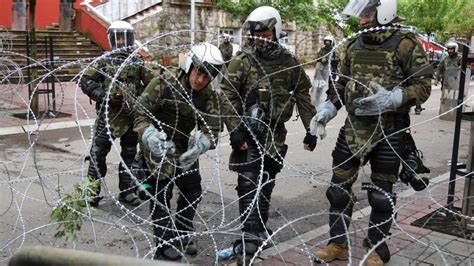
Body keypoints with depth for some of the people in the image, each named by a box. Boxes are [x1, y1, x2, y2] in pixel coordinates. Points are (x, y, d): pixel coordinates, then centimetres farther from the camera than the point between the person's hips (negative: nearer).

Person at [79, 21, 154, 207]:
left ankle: (126, 190, 23)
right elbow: (85, 80, -2)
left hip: (132, 114, 3)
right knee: (98, 152, -2)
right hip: (108, 113, -3)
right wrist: (103, 95, -14)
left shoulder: (137, 62, 9)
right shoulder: (103, 60, 3)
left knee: (129, 153, 10)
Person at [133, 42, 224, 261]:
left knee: (193, 192, 14)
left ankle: (182, 235, 37)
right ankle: (164, 247, 10)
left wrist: (201, 144, -37)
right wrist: (150, 136, -40)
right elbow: (140, 113, -22)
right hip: (158, 148, -6)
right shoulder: (163, 84, -22)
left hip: (183, 149, 6)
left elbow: (212, 126, -15)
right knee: (162, 195, -6)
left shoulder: (209, 96, -7)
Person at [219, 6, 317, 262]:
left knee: (266, 184, 12)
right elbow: (228, 97, -10)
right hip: (249, 132, -3)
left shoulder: (289, 62, 4)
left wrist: (310, 129, 5)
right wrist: (234, 130, -19)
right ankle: (251, 235, -7)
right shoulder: (243, 61, -6)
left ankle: (260, 228, 26)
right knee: (249, 185, -9)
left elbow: (303, 96, 9)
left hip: (276, 133, 4)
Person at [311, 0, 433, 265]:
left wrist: (392, 99, -27)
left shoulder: (405, 43, -10)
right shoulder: (355, 45, 9)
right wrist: (327, 109, 2)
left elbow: (423, 86, -11)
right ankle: (338, 244, 25)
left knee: (381, 193, 6)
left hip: (388, 129, -5)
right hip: (353, 126, 6)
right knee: (339, 187, 9)